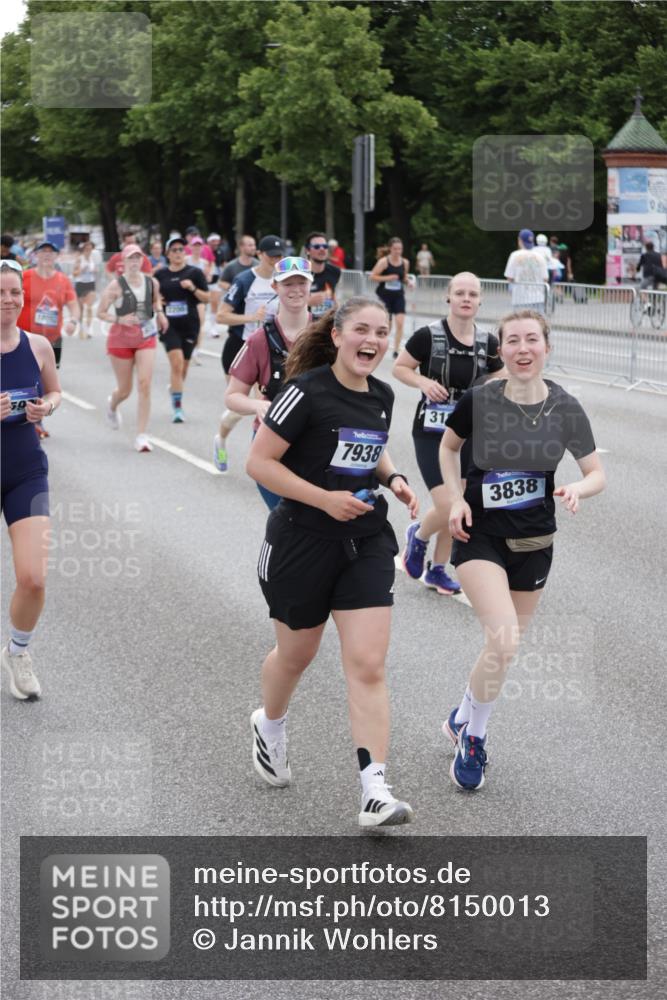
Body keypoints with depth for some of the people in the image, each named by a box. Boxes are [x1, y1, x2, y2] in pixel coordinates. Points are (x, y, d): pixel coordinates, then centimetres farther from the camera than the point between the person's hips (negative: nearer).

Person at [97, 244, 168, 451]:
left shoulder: (151, 282, 0)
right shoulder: (116, 285, -11)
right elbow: (101, 312, -7)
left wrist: (159, 312, 3)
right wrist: (119, 319, -23)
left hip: (146, 338, 2)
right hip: (121, 339, -2)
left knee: (144, 385, -13)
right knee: (124, 389, 9)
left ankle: (141, 436, -11)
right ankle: (112, 406, 49)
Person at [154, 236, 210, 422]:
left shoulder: (194, 273, 0)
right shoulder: (160, 274, 4)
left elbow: (207, 298, 0)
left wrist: (193, 288, -16)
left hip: (189, 325, 1)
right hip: (169, 325, -1)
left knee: (183, 366, 11)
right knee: (176, 362, -16)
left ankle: (173, 388, 41)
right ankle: (177, 407, -15)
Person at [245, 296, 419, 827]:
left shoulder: (383, 396, 4)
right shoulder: (307, 392, -16)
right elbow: (259, 462, -16)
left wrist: (392, 478, 2)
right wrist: (325, 498, -22)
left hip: (367, 543, 4)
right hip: (303, 541, -4)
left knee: (369, 665, -7)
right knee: (296, 653, 16)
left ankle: (375, 791, -9)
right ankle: (270, 725, 50)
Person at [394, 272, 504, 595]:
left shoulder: (488, 343, 1)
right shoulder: (428, 336, -11)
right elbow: (400, 367, 0)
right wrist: (423, 382, -17)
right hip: (431, 434, -4)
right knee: (447, 508, -14)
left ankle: (437, 571, 28)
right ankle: (418, 536, 20)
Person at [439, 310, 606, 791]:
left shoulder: (565, 408, -9)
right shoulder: (479, 401, -12)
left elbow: (597, 473, 0)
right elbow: (449, 446, 7)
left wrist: (578, 488, -23)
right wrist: (456, 499, -6)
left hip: (533, 542, 3)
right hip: (480, 535, -3)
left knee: (505, 649, 13)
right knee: (504, 640, -22)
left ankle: (463, 718, 40)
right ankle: (474, 737, 1)